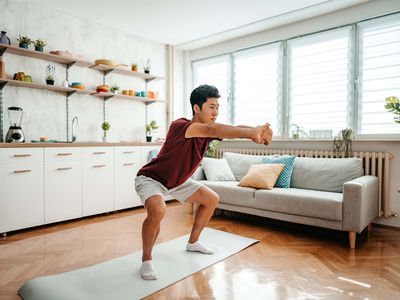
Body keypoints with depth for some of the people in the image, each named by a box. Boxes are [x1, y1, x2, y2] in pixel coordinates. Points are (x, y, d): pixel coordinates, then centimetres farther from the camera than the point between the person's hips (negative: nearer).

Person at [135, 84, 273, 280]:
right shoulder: (179, 126, -33)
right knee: (157, 211, -36)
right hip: (151, 178, -8)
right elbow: (212, 130, -51)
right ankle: (146, 260, -9)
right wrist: (251, 133, -59)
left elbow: (235, 129, -27)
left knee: (211, 199, 10)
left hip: (177, 181, 8)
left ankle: (193, 242, 27)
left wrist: (256, 131, -48)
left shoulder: (209, 129, -10)